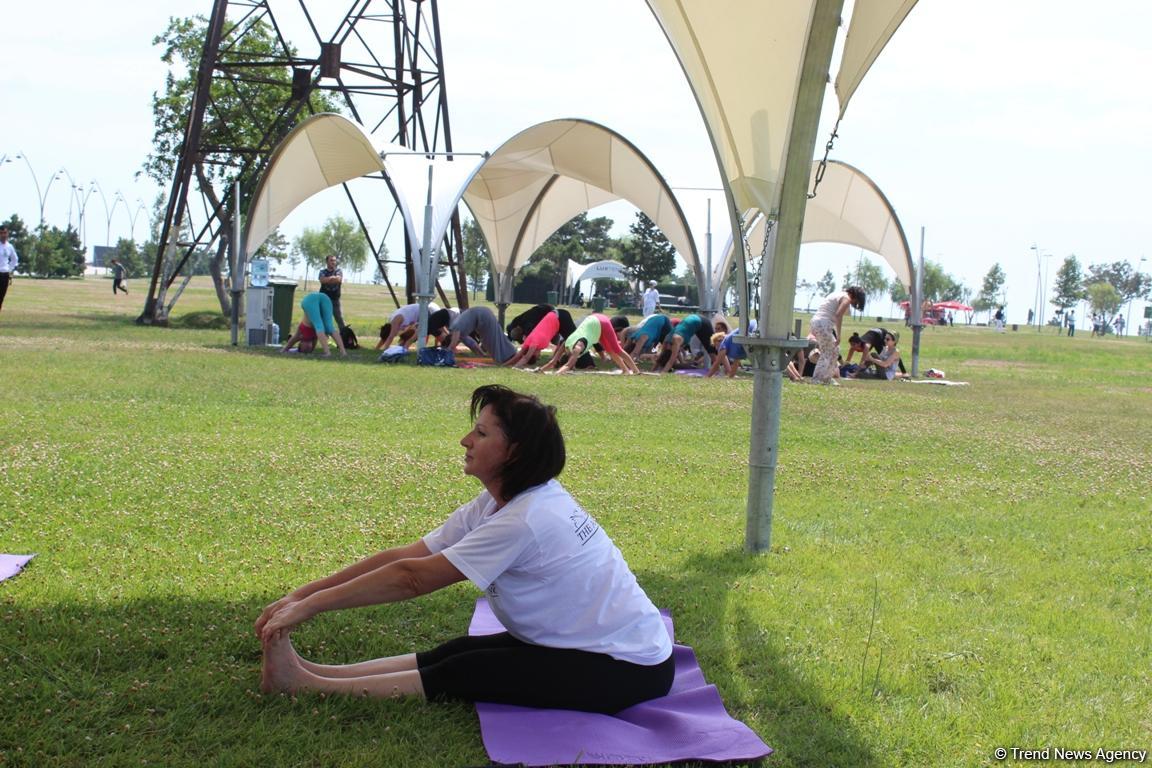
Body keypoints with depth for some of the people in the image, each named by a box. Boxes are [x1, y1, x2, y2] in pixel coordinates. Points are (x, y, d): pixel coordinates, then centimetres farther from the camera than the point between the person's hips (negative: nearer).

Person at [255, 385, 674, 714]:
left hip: (628, 669, -8)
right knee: (456, 652, -5)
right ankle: (308, 672, -9)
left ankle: (307, 684, -12)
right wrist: (302, 593, -8)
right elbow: (406, 554, -3)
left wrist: (309, 606, -19)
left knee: (462, 674, -14)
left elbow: (411, 578, -24)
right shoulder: (503, 501, 2)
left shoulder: (523, 520, -26)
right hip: (585, 643, 8)